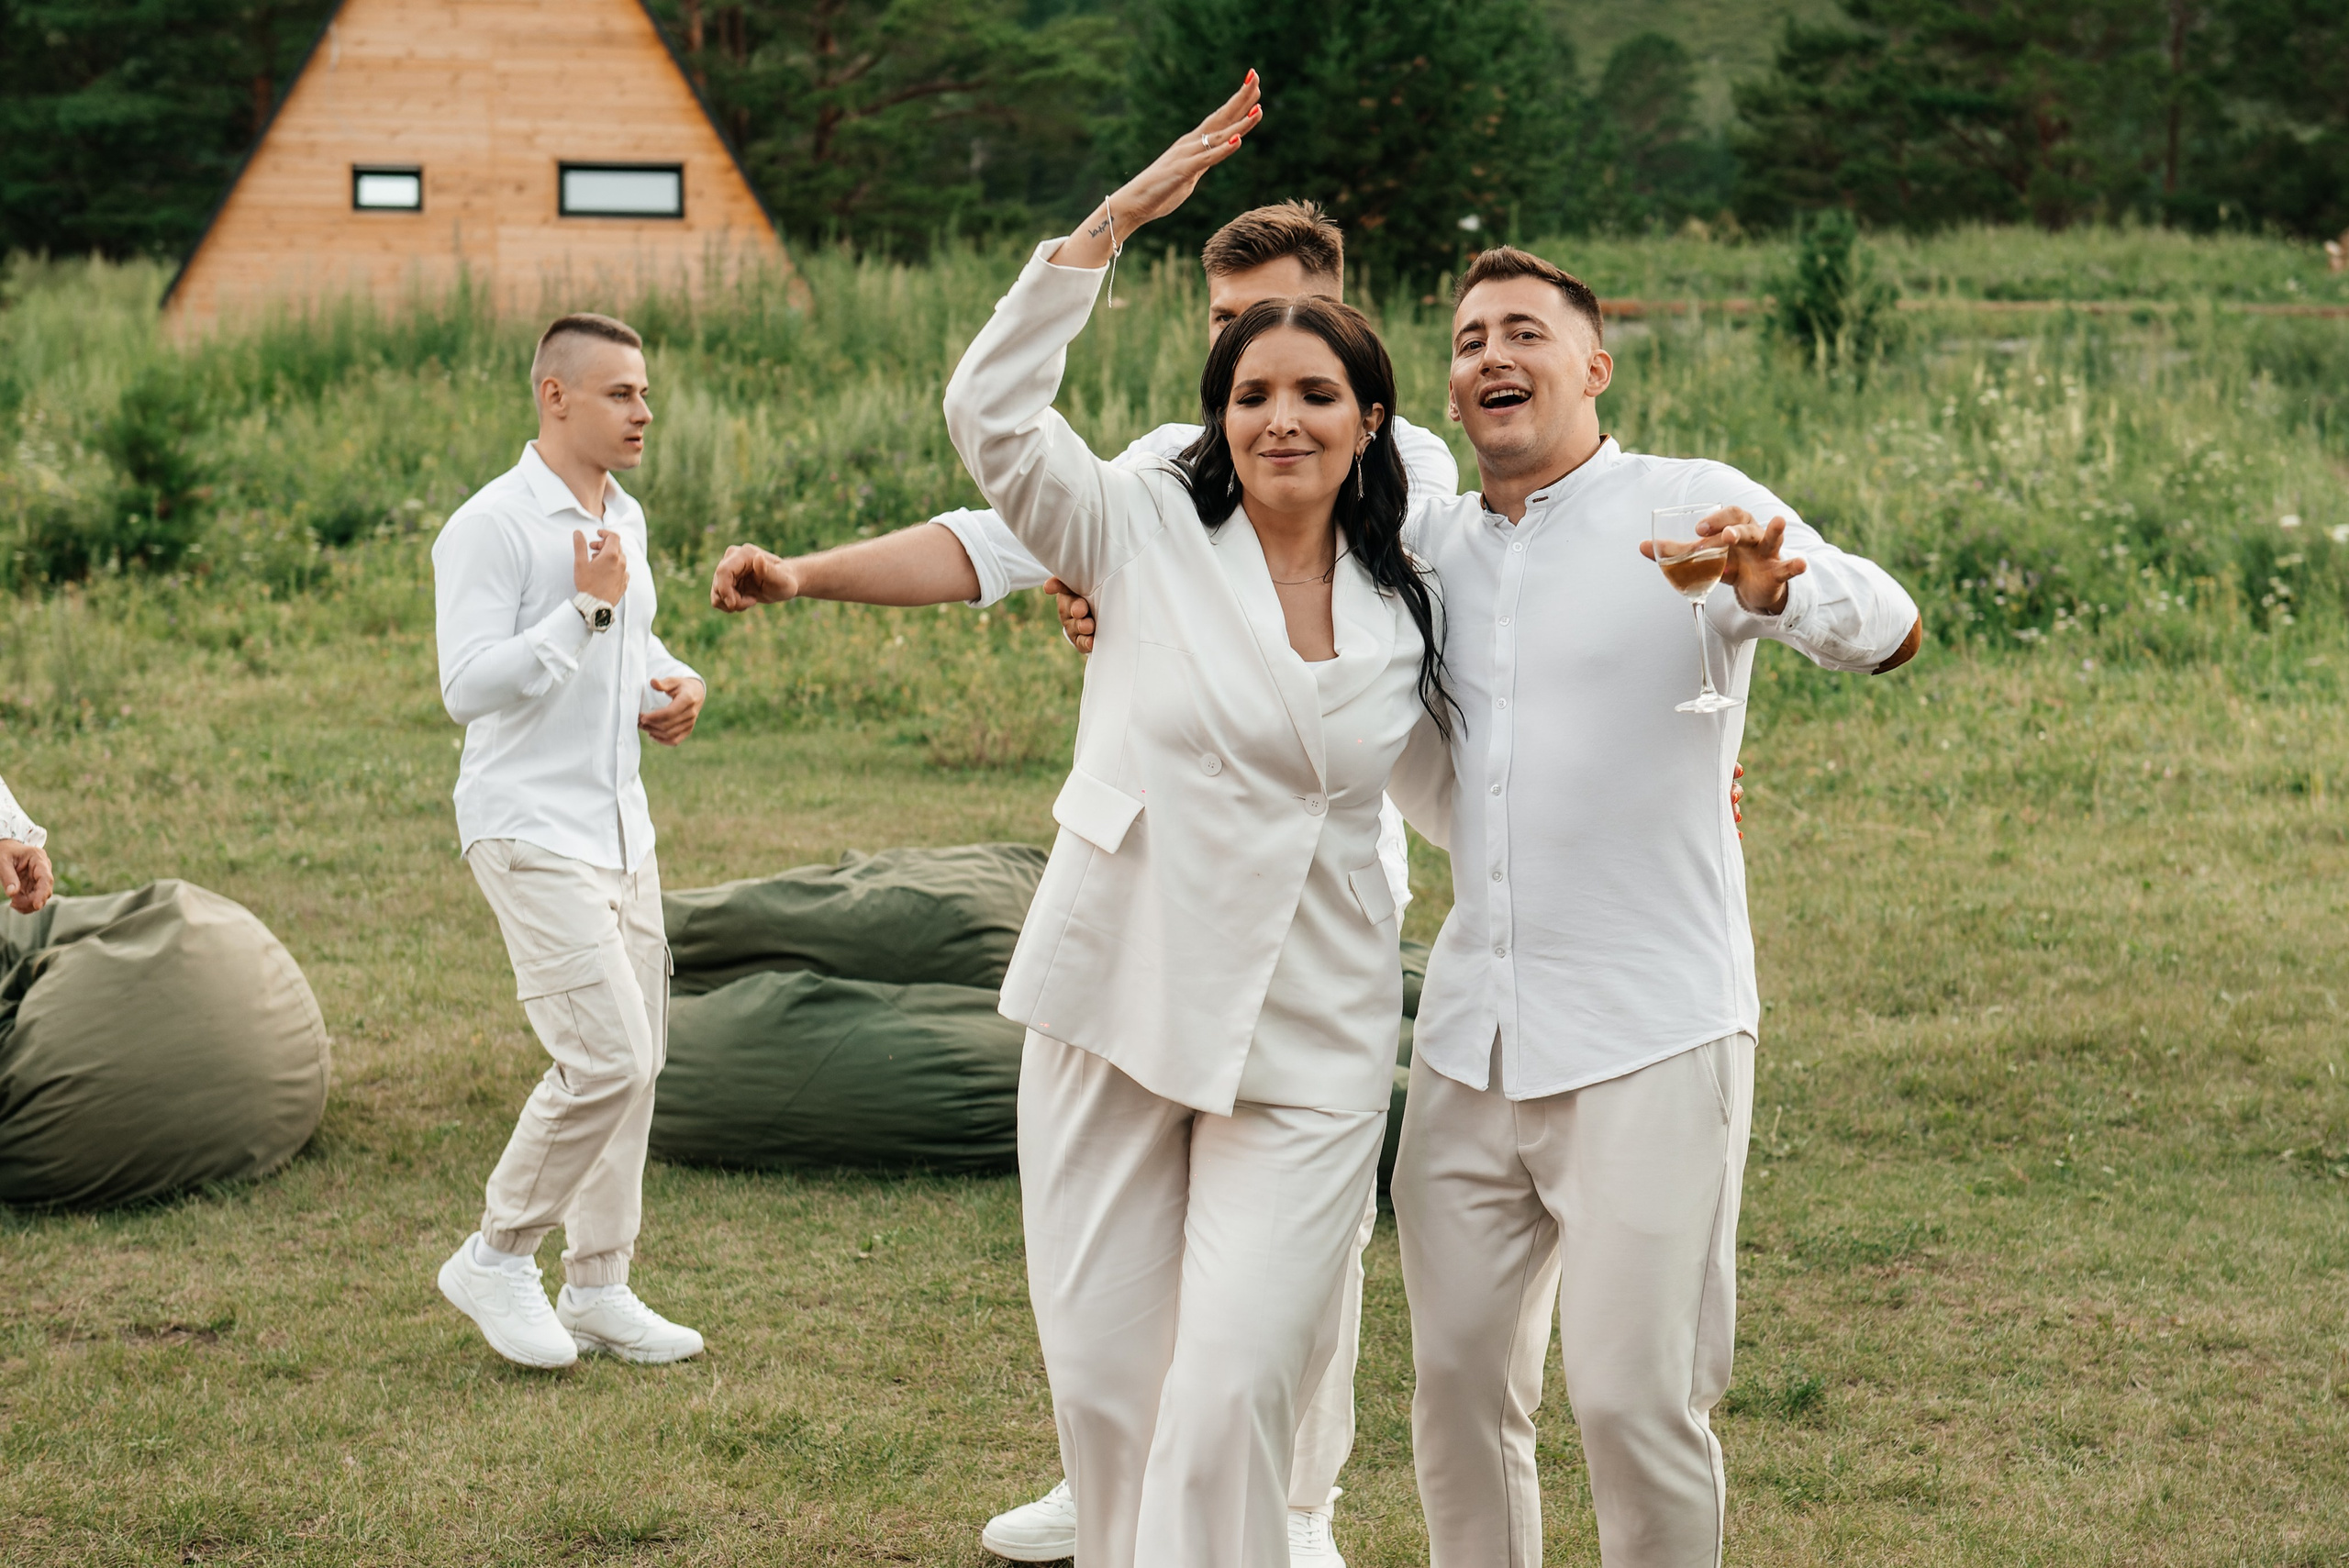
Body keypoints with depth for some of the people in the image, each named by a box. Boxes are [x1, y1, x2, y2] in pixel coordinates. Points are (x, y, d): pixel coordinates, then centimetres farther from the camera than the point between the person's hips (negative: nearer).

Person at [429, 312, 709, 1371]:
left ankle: (598, 1290, 17)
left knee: (635, 1062, 9)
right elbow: (467, 686, -22)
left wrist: (672, 686, 9)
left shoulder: (623, 517, 13)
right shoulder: (491, 528, -14)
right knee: (604, 1059, -15)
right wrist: (586, 607, -22)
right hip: (532, 833, -9)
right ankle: (497, 1257, 2)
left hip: (619, 827, 9)